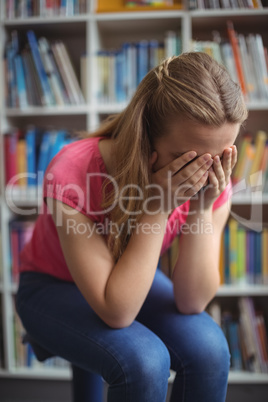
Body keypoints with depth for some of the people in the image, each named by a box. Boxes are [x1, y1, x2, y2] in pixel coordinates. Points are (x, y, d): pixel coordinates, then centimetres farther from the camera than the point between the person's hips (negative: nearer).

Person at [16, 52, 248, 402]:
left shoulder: (212, 182, -21)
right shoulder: (72, 175, -35)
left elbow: (192, 302, -18)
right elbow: (116, 311, -32)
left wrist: (201, 210, -32)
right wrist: (158, 209, -40)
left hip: (134, 281, 4)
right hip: (54, 287, -3)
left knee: (209, 348, -22)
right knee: (144, 361, -30)